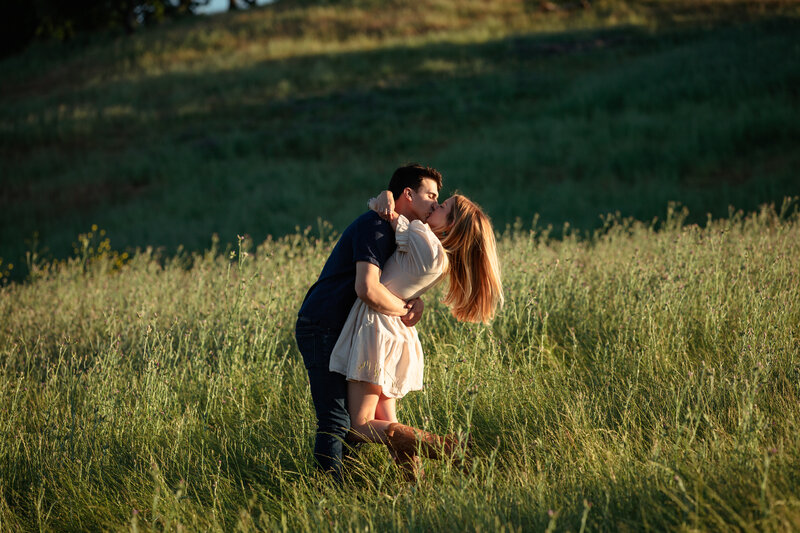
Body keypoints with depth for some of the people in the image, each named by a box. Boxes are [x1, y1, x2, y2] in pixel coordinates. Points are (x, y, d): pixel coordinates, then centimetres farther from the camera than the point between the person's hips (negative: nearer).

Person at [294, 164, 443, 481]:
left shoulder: (395, 231, 15)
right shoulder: (375, 228, -18)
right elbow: (368, 290, -31)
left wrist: (416, 300, 0)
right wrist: (403, 309, -14)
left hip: (341, 331, 11)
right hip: (323, 330, -11)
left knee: (355, 415, 12)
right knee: (335, 420, -12)